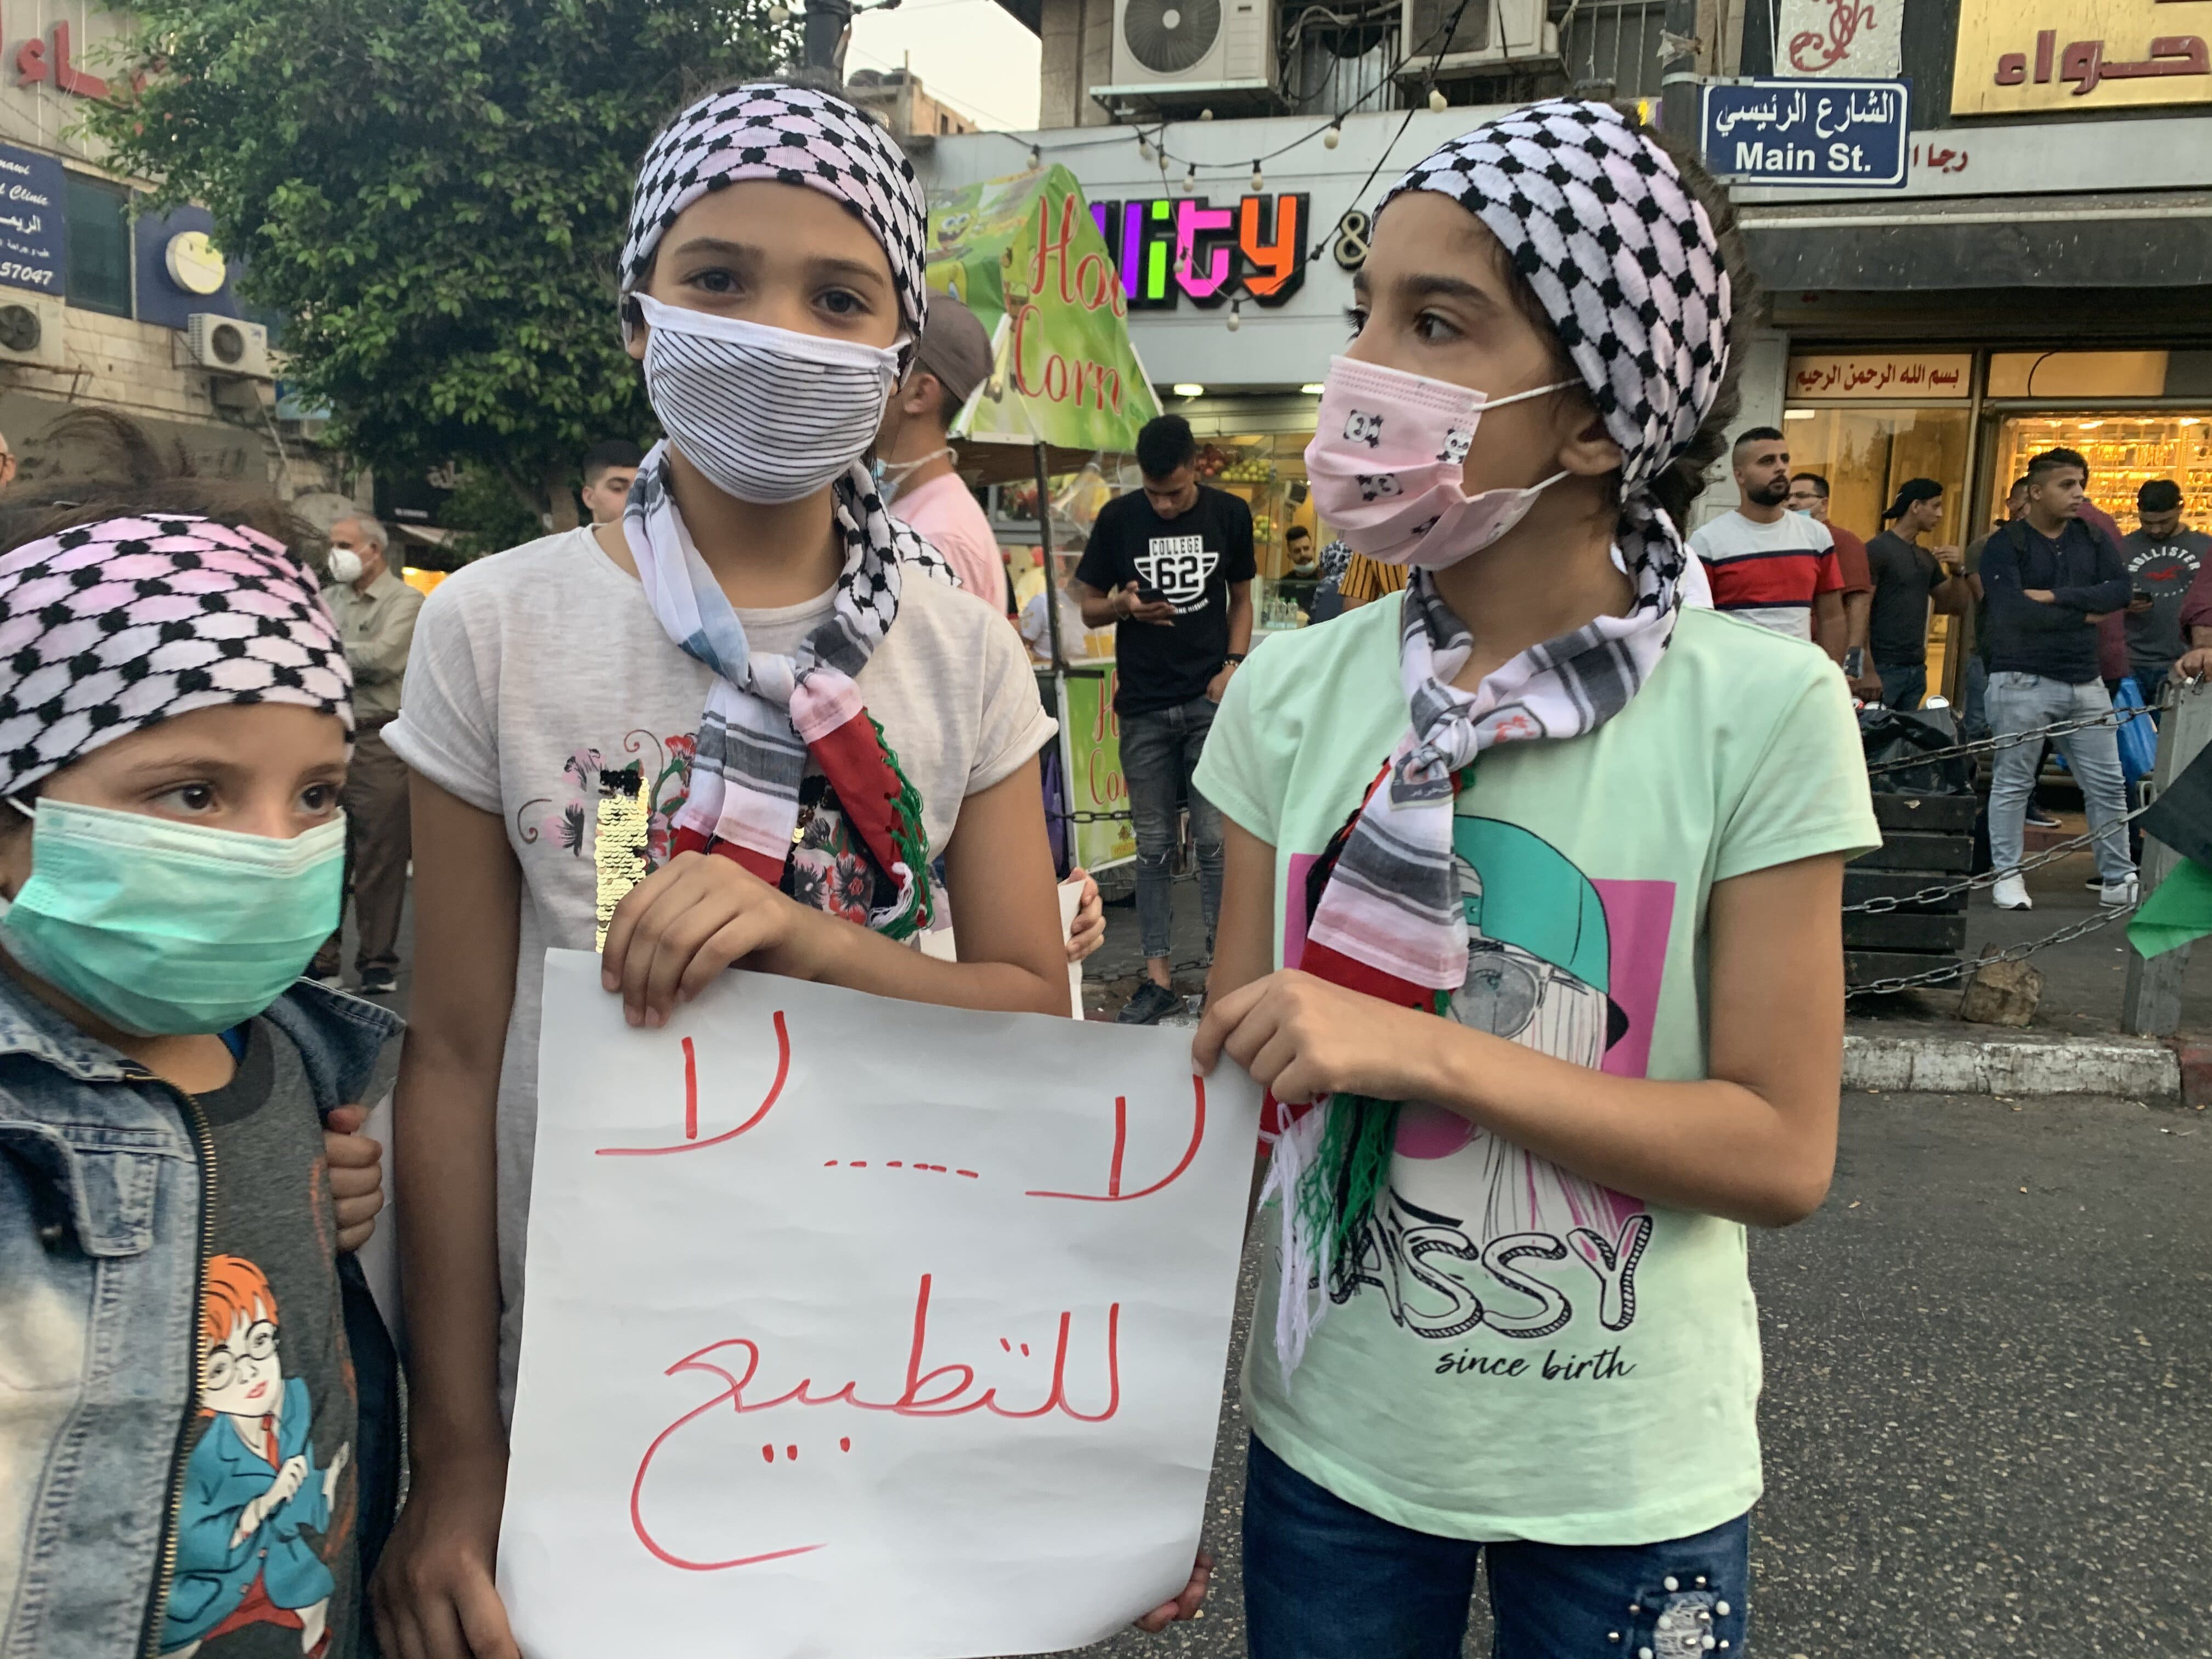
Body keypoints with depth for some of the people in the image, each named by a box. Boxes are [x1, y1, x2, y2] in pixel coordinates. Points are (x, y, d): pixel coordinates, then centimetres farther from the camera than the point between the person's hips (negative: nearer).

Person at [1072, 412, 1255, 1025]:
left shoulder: (1229, 514, 1)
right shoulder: (1118, 518, -1)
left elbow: (1240, 599, 11)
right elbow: (1089, 608, 6)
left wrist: (1233, 666, -4)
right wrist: (1126, 607, -16)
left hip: (1210, 699, -1)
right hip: (1144, 705, 1)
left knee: (1215, 839, -4)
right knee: (1154, 846, 6)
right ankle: (1158, 978, 14)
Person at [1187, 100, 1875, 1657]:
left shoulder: (1763, 709, -15)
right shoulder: (1295, 694, -7)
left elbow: (1780, 1150, -13)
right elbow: (1229, 1074, -1)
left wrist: (1428, 1052, -25)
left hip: (1632, 1484, -1)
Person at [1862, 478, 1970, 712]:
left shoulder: (1927, 558, 16)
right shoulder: (1877, 550, -6)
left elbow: (1955, 607, 21)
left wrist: (1957, 572, 2)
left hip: (1916, 670, 7)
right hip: (1883, 667, -7)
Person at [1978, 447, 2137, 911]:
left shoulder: (2094, 540, 10)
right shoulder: (2005, 545, -5)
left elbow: (2120, 592, -5)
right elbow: (2011, 611, -19)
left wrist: (2055, 597, -15)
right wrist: (2084, 613, -8)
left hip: (2085, 681, 5)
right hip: (2023, 680, -5)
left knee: (2108, 784, 8)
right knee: (2012, 783, 1)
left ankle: (2118, 879, 17)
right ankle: (2007, 877, 11)